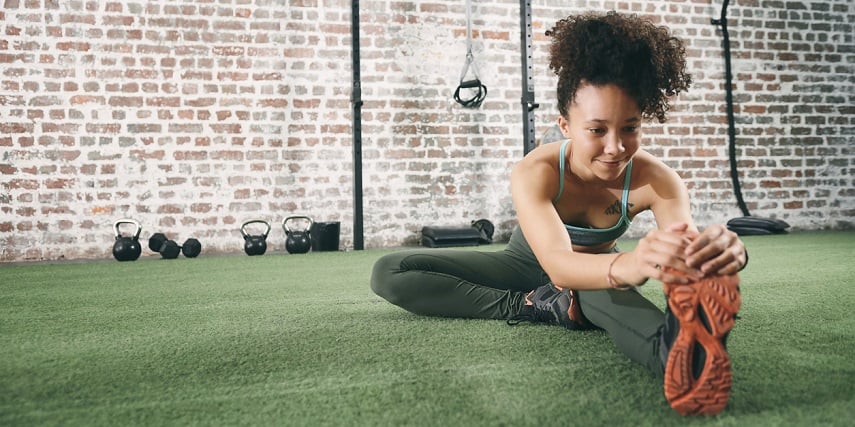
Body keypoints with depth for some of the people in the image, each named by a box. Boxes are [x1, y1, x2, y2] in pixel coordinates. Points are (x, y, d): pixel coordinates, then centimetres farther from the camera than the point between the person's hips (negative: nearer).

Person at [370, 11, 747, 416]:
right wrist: (627, 265, -75)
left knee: (599, 289, -42)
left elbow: (687, 246, -45)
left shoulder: (655, 179, -29)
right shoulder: (534, 173, -35)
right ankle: (539, 306, -30)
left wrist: (717, 254, -71)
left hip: (592, 273, -1)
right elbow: (556, 263, -52)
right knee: (389, 273, -19)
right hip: (526, 265, 1)